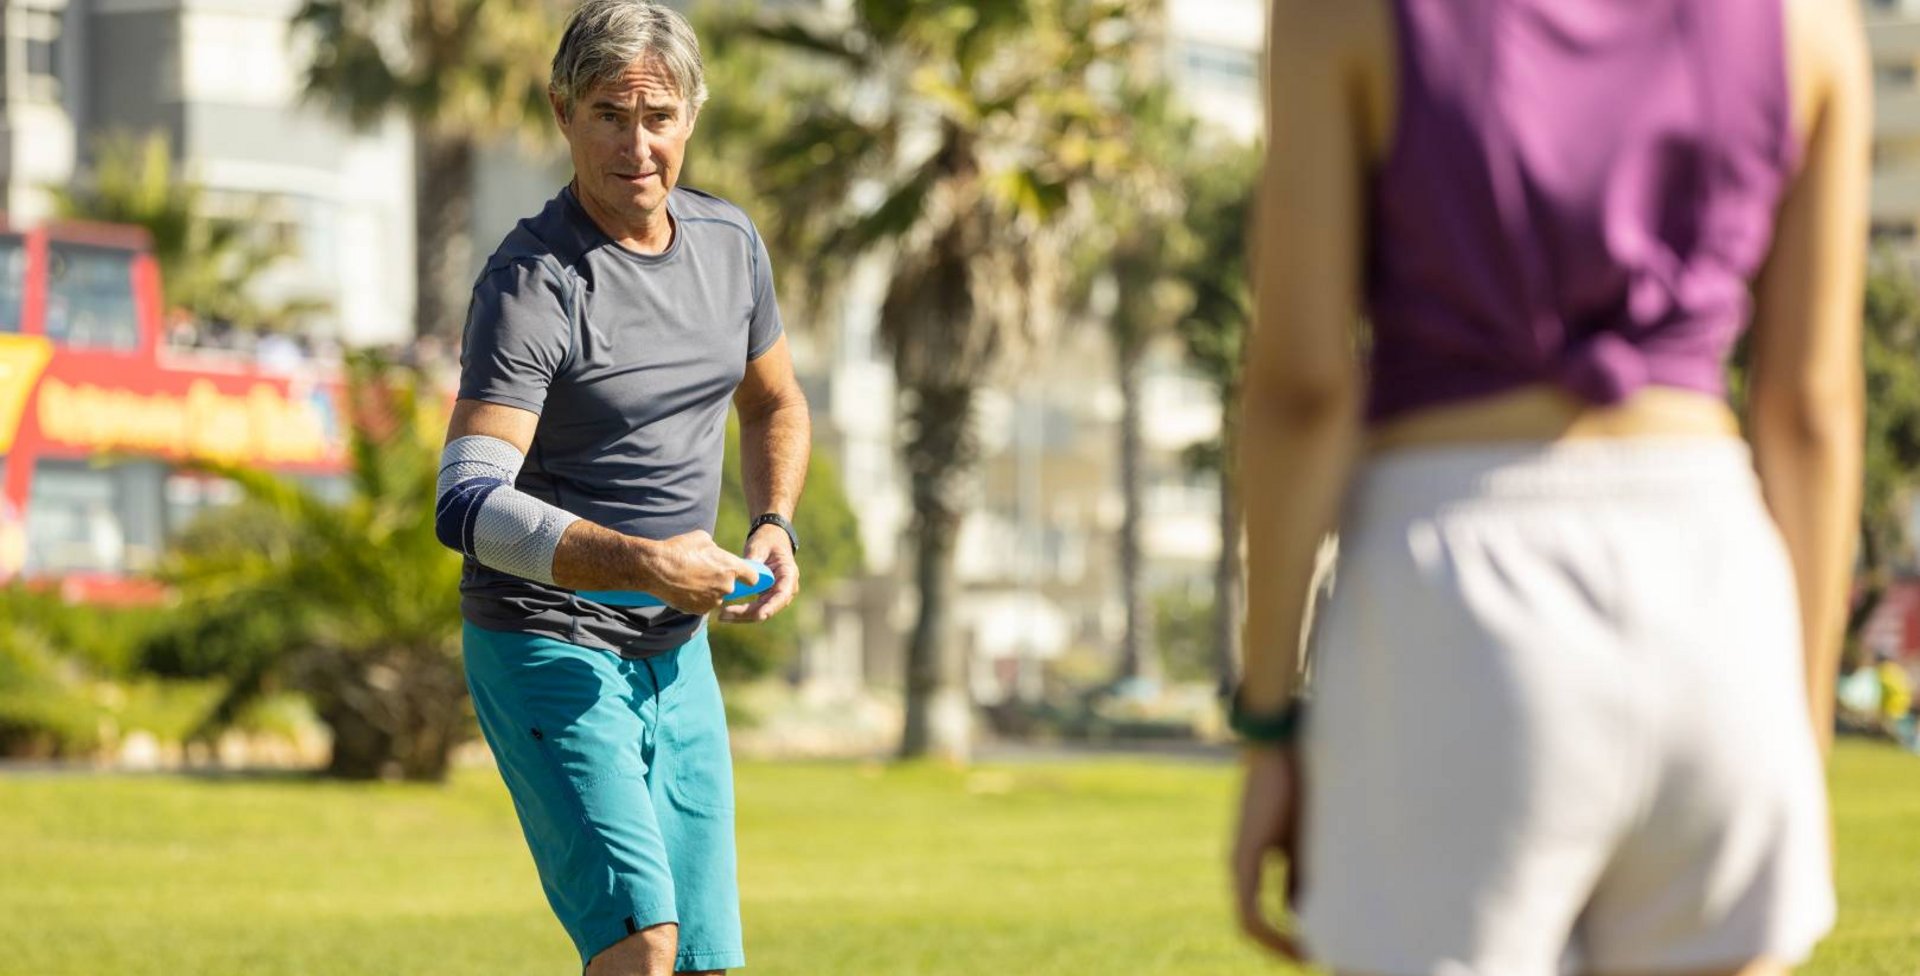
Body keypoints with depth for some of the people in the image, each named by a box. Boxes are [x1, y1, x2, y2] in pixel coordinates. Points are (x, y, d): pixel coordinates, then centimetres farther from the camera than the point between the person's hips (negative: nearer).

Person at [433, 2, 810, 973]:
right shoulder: (532, 284, -19)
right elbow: (469, 504, -28)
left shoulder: (728, 241, 4)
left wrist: (773, 522, 4)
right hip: (546, 648, -7)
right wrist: (641, 561, -38)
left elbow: (774, 403, 23)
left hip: (677, 654, 7)